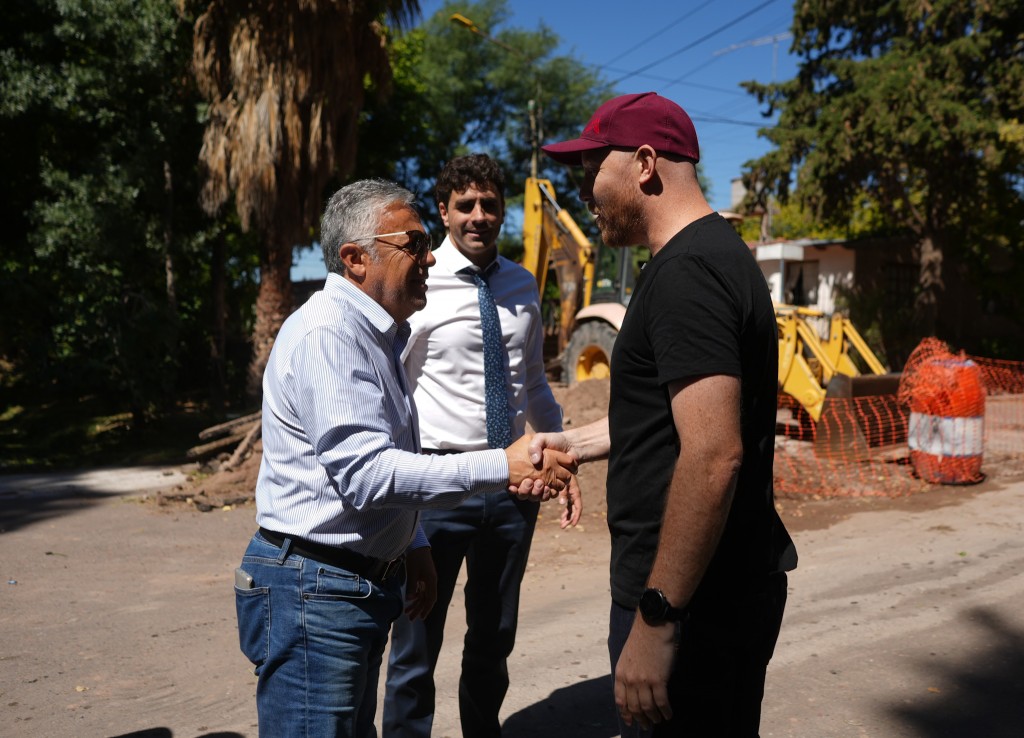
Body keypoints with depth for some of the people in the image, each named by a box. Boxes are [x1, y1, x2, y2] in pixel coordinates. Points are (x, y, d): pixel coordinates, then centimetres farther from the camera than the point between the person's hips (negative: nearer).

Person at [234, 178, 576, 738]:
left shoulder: (377, 334, 14)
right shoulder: (328, 330, -18)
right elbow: (365, 472, -27)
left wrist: (412, 546, 18)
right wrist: (501, 467, -27)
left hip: (364, 582, 10)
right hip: (313, 589, -10)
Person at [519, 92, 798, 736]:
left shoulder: (686, 272, -20)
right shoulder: (719, 251, 13)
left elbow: (713, 453, -28)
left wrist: (655, 621, -25)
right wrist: (576, 442, 26)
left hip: (693, 604, -10)